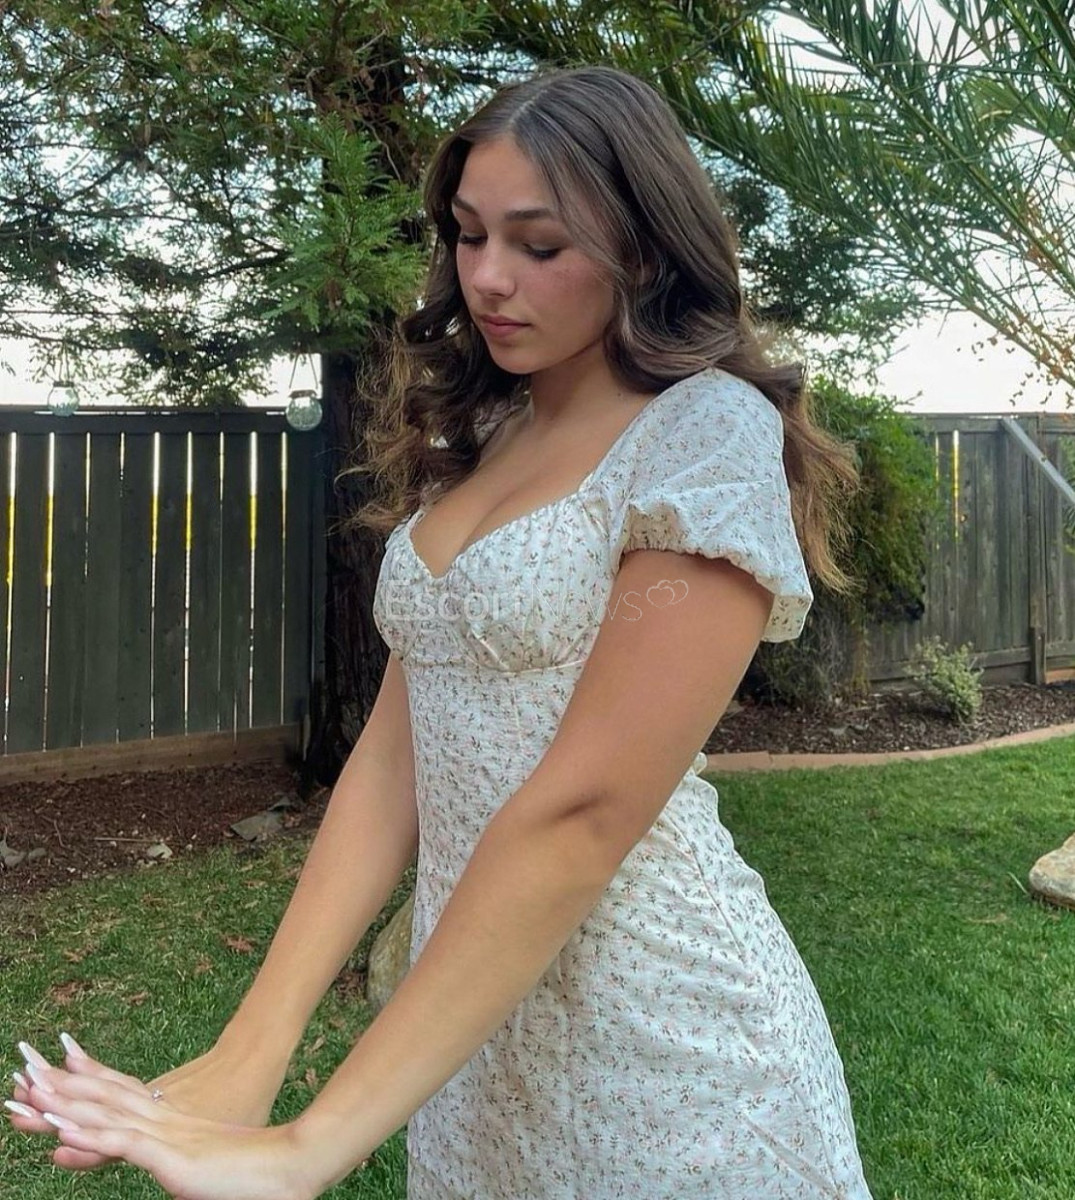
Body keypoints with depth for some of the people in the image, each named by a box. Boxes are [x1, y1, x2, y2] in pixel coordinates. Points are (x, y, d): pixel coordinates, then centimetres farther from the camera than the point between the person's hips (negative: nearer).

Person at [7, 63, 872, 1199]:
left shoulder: (711, 434, -15)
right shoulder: (472, 442, 6)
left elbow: (584, 808, -23)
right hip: (466, 1015, 6)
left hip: (656, 1044, -5)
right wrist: (251, 1047, -11)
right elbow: (394, 753, -2)